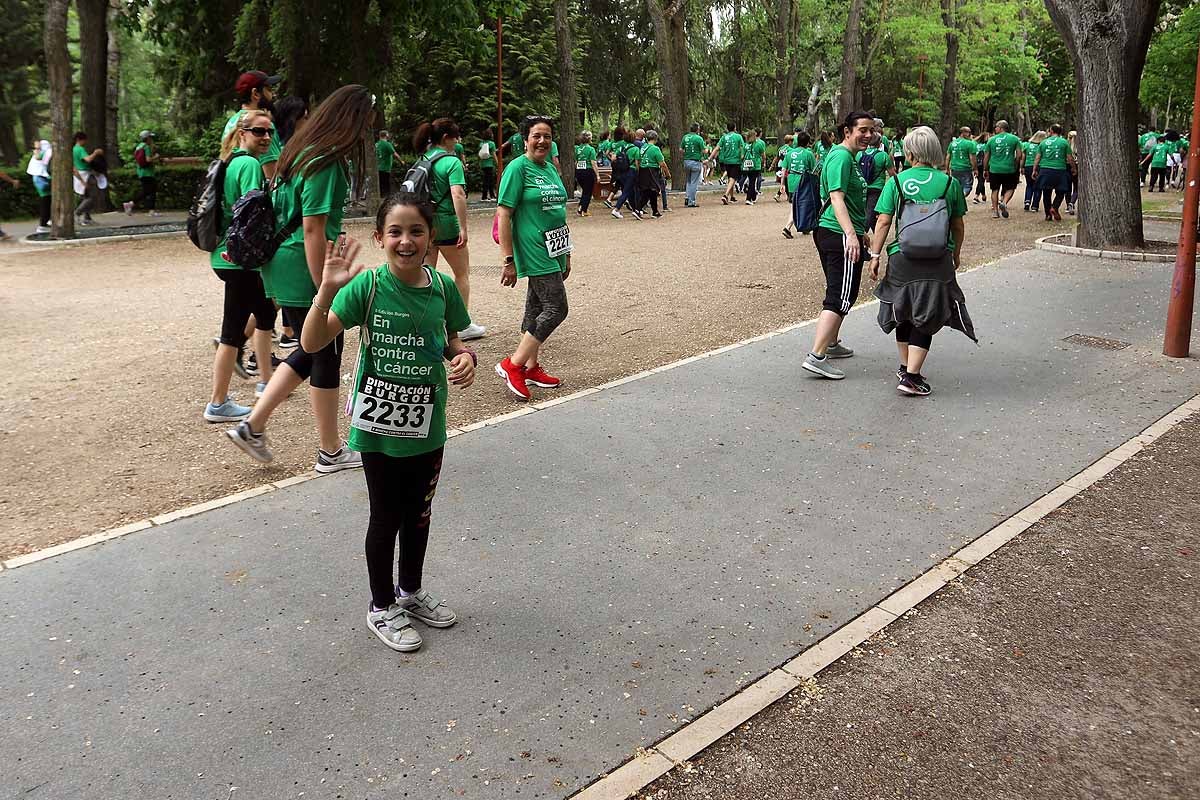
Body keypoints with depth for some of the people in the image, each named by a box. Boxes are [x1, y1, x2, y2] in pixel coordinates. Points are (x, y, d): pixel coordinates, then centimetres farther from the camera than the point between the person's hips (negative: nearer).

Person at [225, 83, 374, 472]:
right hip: (303, 272, -9)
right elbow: (313, 230, -21)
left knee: (310, 350, 20)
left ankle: (252, 426, 21)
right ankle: (331, 452, 17)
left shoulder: (302, 152, 12)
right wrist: (325, 291, -19)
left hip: (280, 267, 9)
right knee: (326, 356, 4)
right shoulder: (325, 163, -17)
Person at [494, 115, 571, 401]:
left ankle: (531, 367, 22)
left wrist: (566, 254, 22)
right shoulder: (518, 168, -10)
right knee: (556, 308, -13)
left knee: (537, 308, 13)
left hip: (553, 252, 8)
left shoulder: (551, 169, 14)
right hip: (535, 252, -8)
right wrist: (508, 260, -18)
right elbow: (503, 214, -14)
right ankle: (512, 365, -7)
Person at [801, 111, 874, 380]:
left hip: (832, 234, 11)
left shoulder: (849, 156, 19)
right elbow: (837, 198, -25)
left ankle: (830, 344, 34)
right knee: (841, 297, -12)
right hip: (840, 235, -11)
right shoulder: (841, 157, -14)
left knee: (840, 293, 22)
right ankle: (816, 356, -17)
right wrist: (851, 234, -37)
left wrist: (861, 233, 37)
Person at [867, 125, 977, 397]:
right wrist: (956, 255, 22)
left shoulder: (896, 181, -3)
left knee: (903, 315, 19)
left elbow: (883, 222, -6)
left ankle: (906, 367, 32)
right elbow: (958, 226, 7)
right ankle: (912, 377, -2)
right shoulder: (950, 183, 0)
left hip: (902, 259, 1)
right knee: (926, 318, 5)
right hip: (939, 261, 0)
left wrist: (875, 255, 2)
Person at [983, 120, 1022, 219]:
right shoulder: (1014, 139, 1)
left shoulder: (992, 140, 2)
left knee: (995, 190, 13)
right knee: (1010, 188, 15)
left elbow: (986, 157, 5)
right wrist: (1016, 166, 12)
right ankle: (1004, 202, -12)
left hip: (994, 169, 1)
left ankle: (995, 211, 13)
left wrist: (985, 170, 14)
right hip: (1009, 169, -1)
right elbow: (1019, 155, -2)